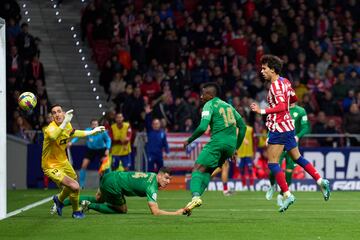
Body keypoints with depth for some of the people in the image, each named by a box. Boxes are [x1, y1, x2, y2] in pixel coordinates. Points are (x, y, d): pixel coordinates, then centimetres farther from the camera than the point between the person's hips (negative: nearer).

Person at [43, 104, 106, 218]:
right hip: (51, 166, -8)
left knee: (71, 186, 29)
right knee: (75, 187, -19)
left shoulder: (67, 125, -6)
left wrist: (92, 132, 20)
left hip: (63, 162, 8)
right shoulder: (51, 128, -32)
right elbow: (53, 136, -58)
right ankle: (76, 211, 8)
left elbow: (72, 133, 18)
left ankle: (59, 199, 60)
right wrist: (65, 122, -62)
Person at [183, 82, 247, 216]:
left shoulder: (209, 105, 1)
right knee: (207, 171, 15)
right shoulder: (229, 106, 24)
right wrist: (235, 148, 28)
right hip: (231, 144, 7)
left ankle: (195, 196, -32)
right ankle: (197, 196, 0)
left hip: (218, 141, -7)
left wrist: (189, 141, 0)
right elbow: (242, 126, 25)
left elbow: (203, 127, -13)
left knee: (198, 169, -8)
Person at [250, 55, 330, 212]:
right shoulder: (285, 82, 12)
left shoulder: (276, 85, -17)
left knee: (272, 162, -9)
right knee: (297, 157, 19)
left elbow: (282, 107, -27)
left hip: (279, 127, -10)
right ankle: (320, 181, 14)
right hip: (287, 126, 10)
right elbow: (293, 99, 26)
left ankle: (287, 194, -12)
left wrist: (262, 111, -29)